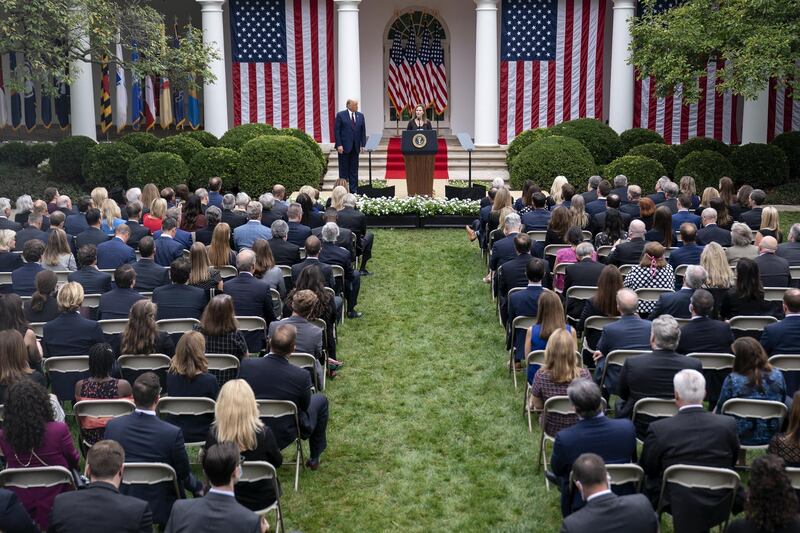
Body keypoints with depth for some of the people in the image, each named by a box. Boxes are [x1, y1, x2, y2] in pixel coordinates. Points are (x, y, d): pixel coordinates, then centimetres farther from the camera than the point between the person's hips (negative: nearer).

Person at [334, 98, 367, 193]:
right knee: (344, 170, 3)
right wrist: (339, 145, -13)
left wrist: (362, 145, 1)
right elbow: (336, 131, -6)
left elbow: (363, 131, 10)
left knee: (354, 170, 7)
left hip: (355, 147, 4)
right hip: (344, 146, -4)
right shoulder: (340, 115, -3)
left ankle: (354, 191, 11)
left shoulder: (360, 116, 10)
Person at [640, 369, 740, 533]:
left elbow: (647, 469, -3)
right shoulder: (728, 425, -13)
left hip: (678, 508, -3)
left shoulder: (659, 429, -19)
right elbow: (733, 462, 6)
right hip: (721, 507, 3)